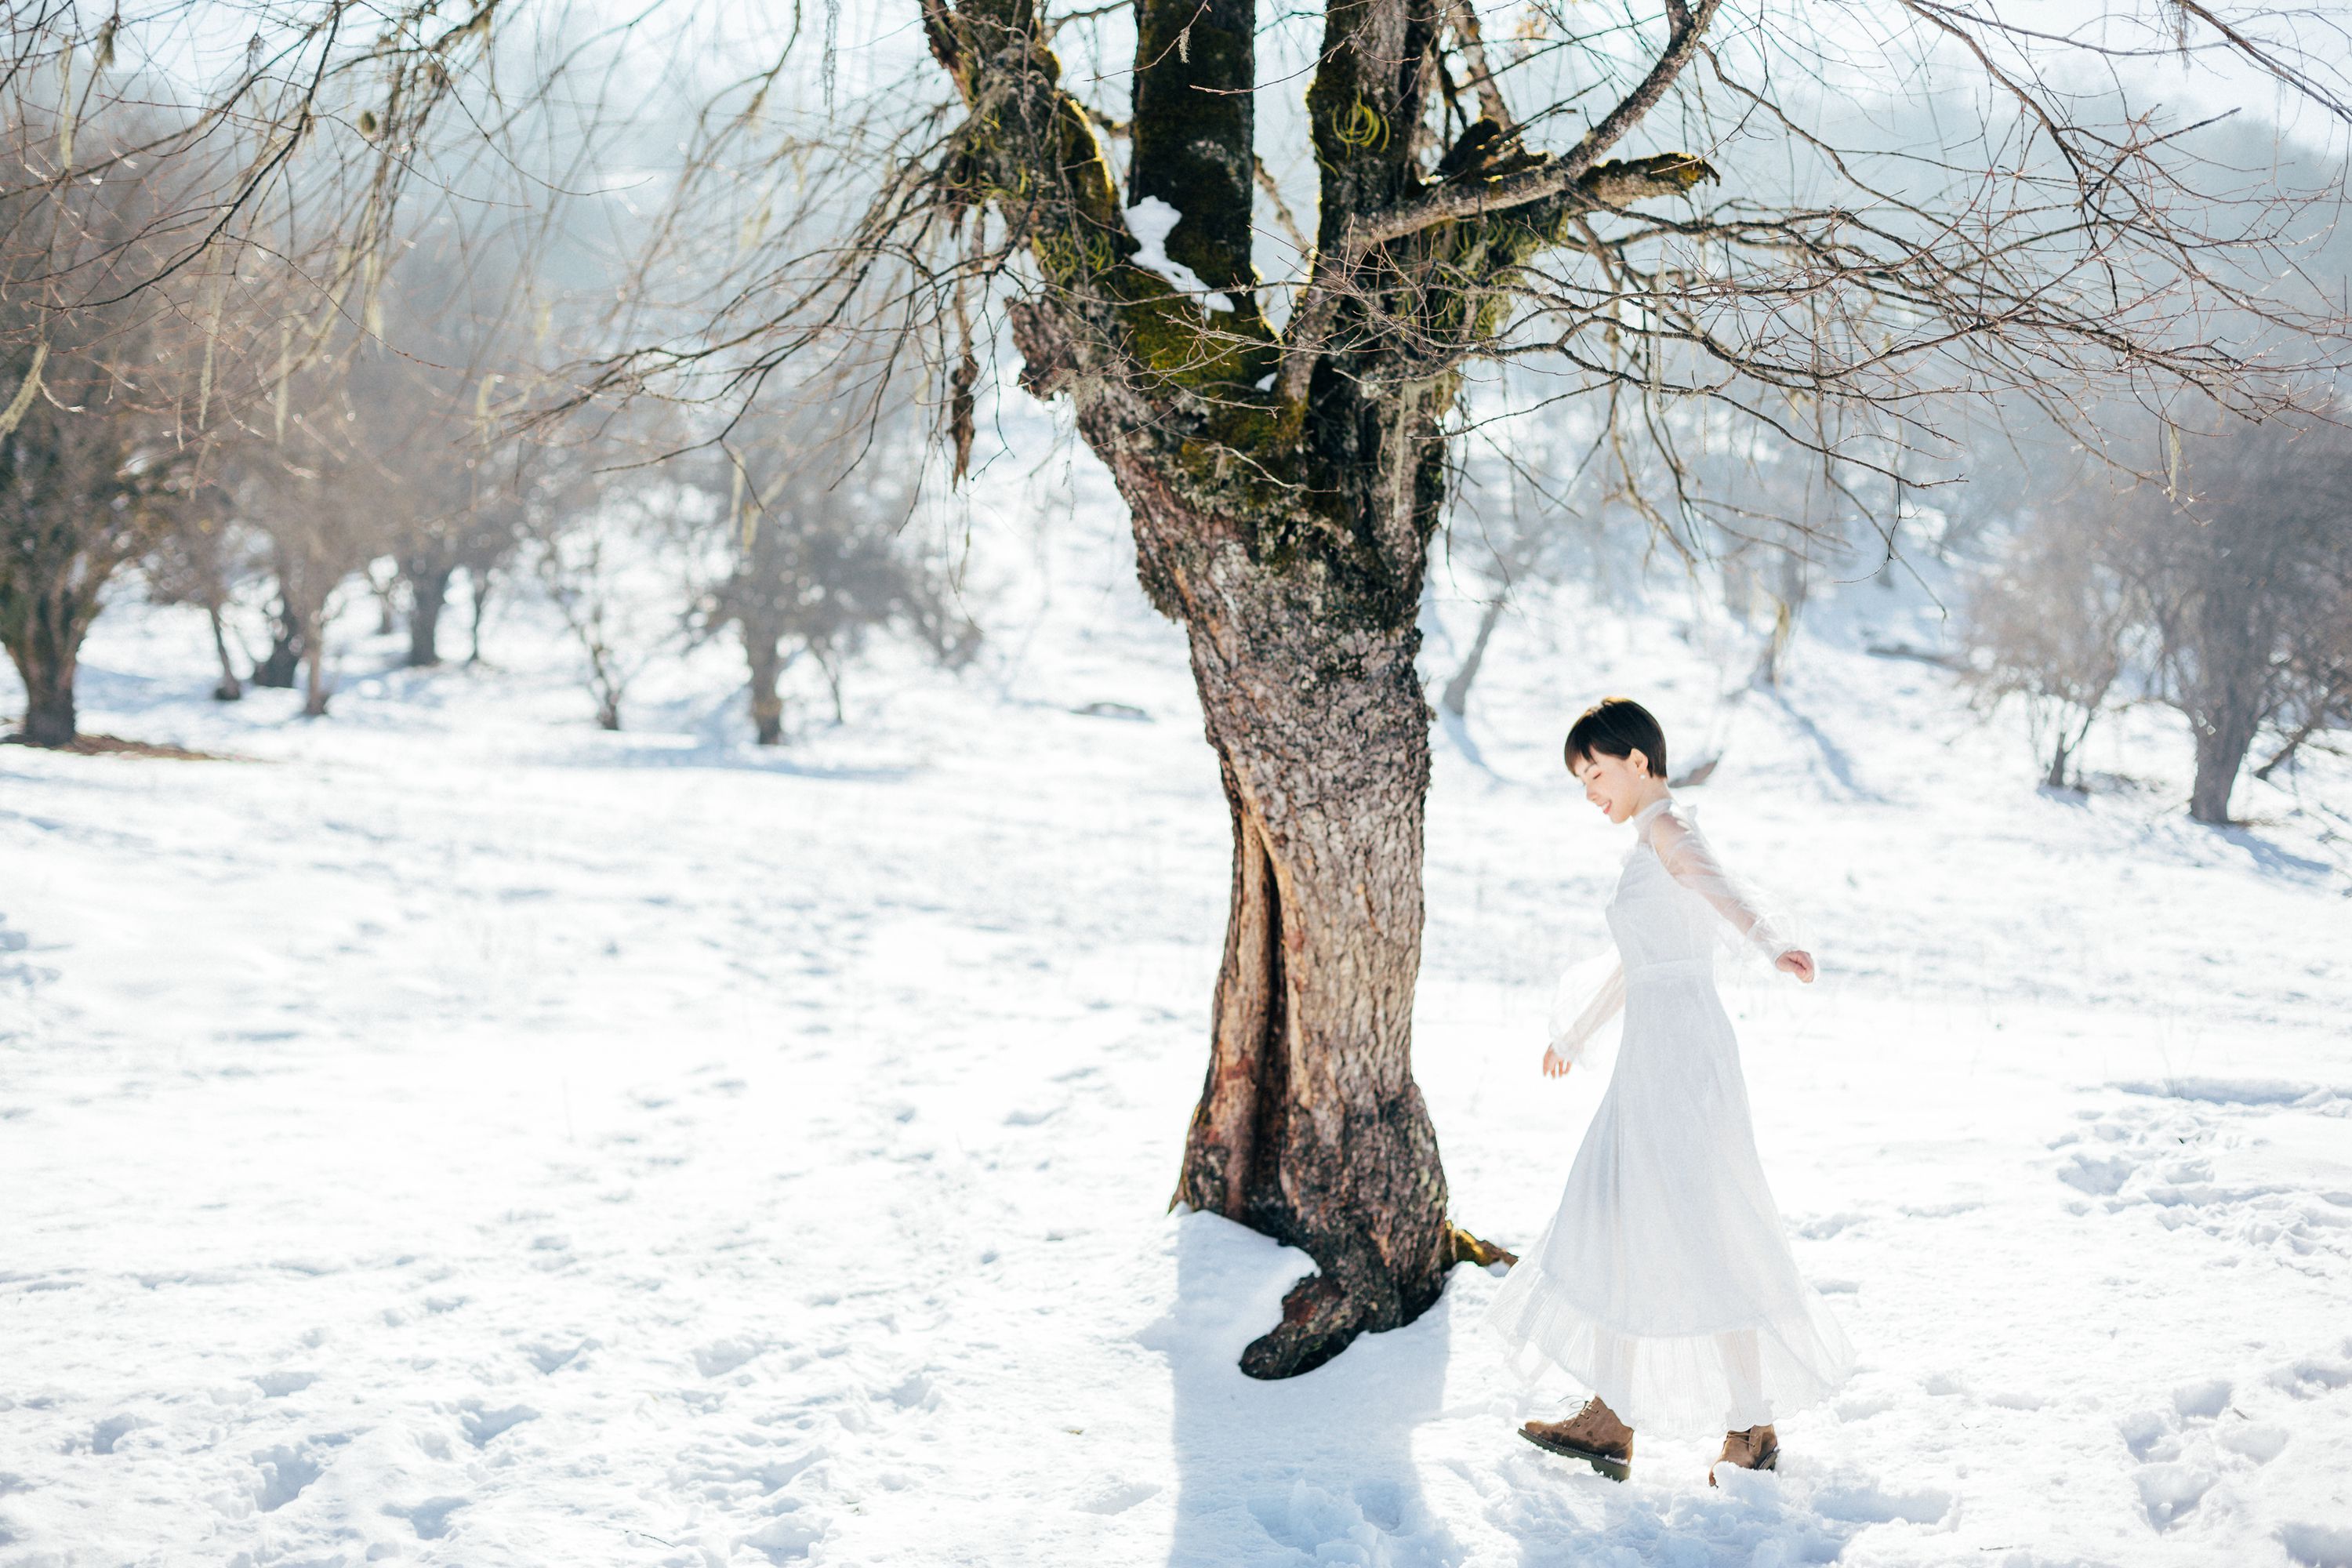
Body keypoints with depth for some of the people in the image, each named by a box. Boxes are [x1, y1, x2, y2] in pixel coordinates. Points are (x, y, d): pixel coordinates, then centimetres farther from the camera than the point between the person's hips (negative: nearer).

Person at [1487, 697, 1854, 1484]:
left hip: (1681, 1056, -10)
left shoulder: (1666, 829, -12)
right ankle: (1611, 1419, 19)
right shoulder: (1654, 841, 17)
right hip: (1654, 1061, 10)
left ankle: (1754, 1426, 9)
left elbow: (1719, 888, -35)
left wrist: (1774, 944, -55)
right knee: (1614, 1228, 12)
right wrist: (1577, 1031, 42)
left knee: (1703, 1242, -3)